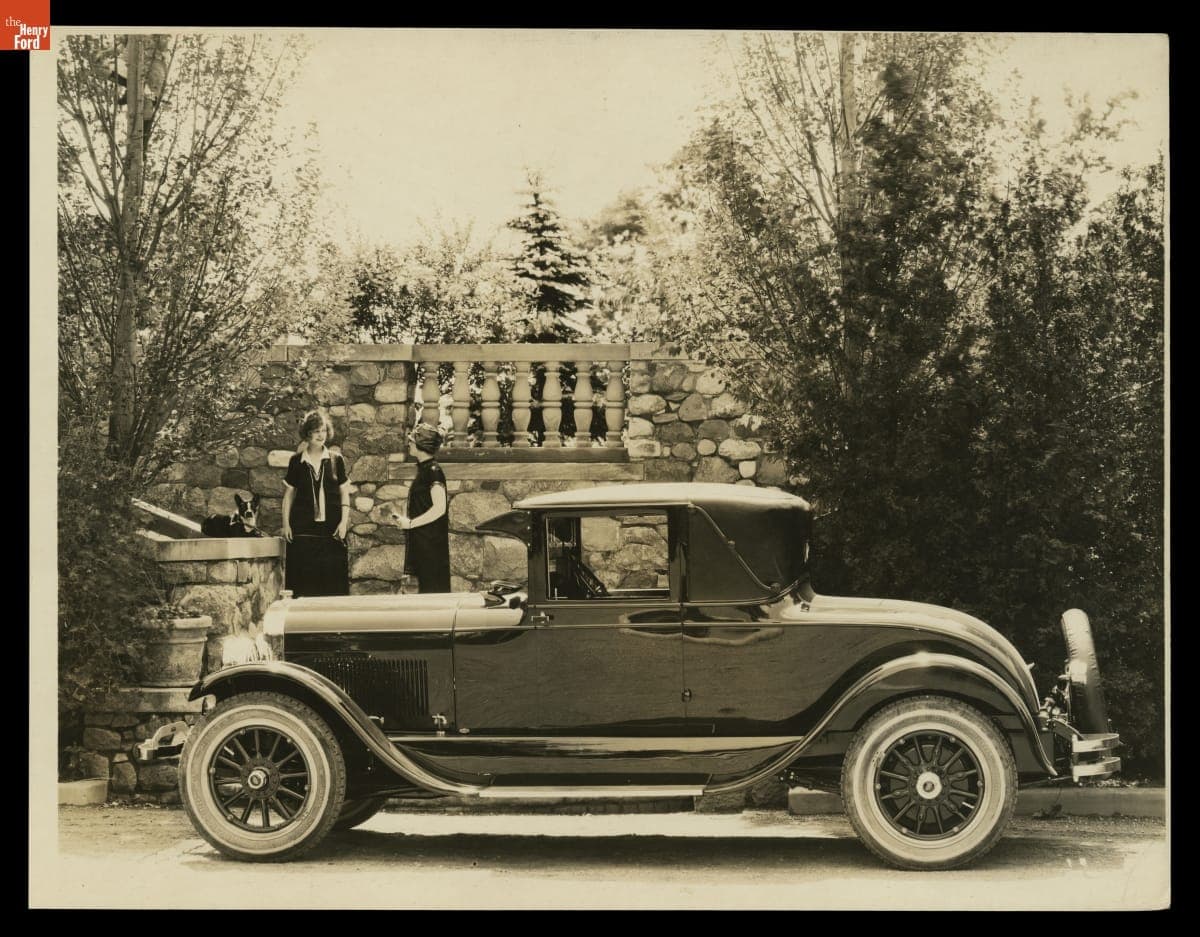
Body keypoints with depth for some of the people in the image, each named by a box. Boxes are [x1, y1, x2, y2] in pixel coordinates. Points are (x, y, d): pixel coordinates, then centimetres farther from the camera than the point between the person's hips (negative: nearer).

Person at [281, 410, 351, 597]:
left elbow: (344, 493, 8)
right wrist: (286, 524, 3)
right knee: (304, 581, -4)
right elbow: (288, 494, 10)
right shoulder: (296, 461, 6)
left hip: (331, 527, 0)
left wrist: (344, 521, -2)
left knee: (332, 581, -3)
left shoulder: (336, 460, 6)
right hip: (303, 528, 0)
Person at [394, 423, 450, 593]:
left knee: (433, 588, -6)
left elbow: (439, 508, -21)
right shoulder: (423, 468, 14)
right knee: (424, 587, 10)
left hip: (432, 541, -9)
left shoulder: (433, 470, -14)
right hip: (421, 541, 9)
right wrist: (406, 521, 8)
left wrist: (411, 523, -16)